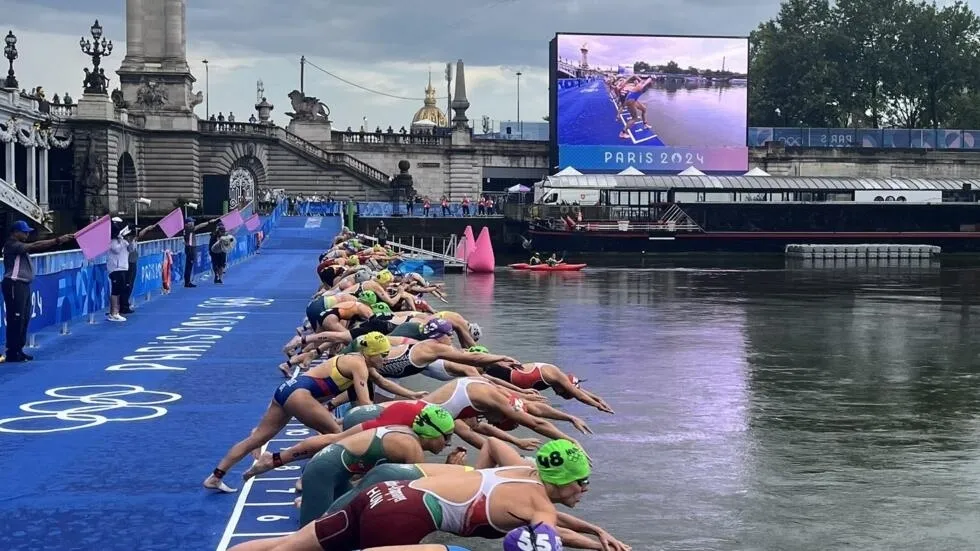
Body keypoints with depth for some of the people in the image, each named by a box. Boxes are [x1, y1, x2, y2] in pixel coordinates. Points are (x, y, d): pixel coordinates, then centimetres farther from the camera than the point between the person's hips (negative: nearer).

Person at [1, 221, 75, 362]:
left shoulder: (21, 246, 17)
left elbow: (38, 248, 9)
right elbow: (35, 246, -23)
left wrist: (59, 240, -4)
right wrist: (58, 240, -26)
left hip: (23, 285, 10)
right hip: (14, 285, -10)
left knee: (24, 319, 11)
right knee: (15, 319, -9)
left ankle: (18, 350, 17)